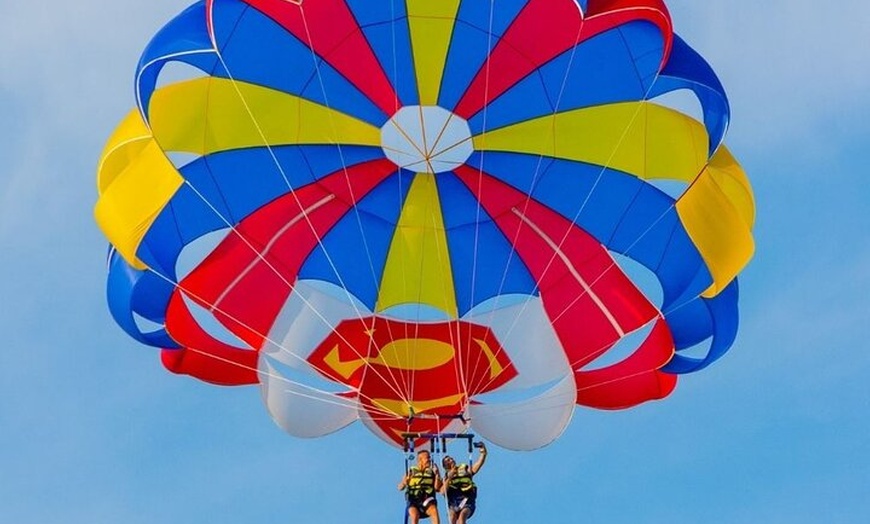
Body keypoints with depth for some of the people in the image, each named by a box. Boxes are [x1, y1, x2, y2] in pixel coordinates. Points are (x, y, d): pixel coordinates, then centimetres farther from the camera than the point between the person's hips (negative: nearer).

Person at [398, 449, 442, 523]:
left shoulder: (432, 471, 11)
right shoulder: (411, 471, 9)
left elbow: (437, 488, 1)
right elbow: (400, 488, 7)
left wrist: (437, 475, -9)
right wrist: (404, 482, -14)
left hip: (427, 499, 1)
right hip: (413, 500, -1)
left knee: (434, 510, -31)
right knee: (414, 516, -30)